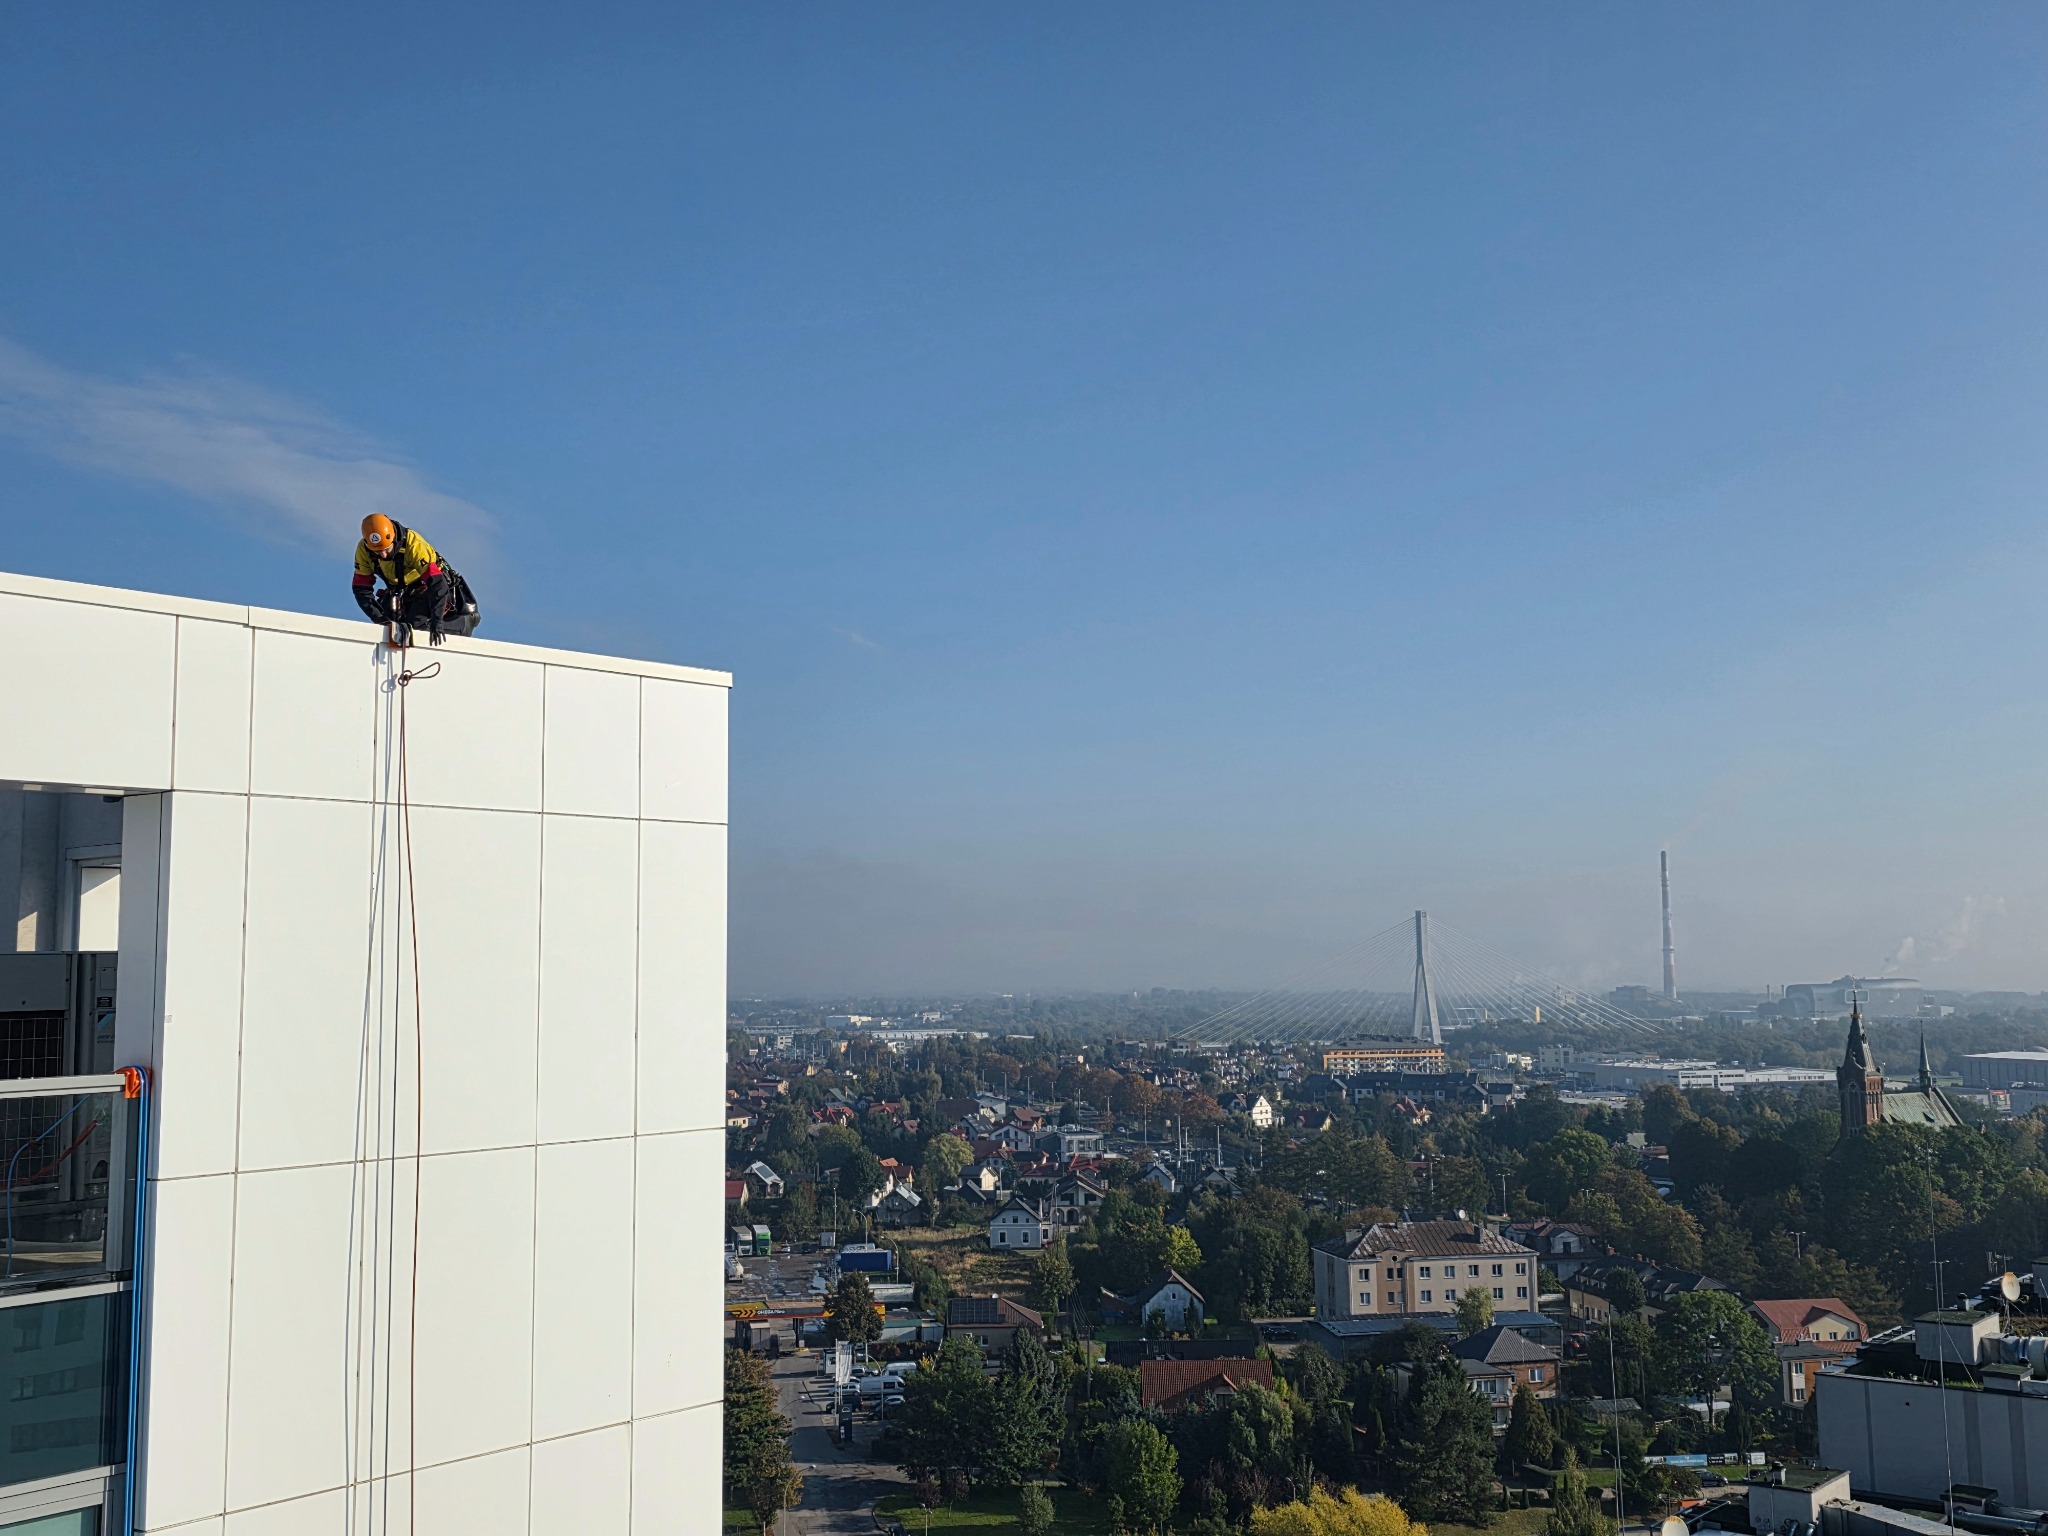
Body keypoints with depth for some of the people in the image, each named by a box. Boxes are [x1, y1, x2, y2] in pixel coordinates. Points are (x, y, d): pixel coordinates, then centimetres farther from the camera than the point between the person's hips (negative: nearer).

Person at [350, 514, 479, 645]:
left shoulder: (413, 543, -33)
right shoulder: (363, 550, -18)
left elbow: (437, 582, -37)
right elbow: (362, 589, -13)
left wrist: (436, 621, -45)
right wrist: (379, 617, -28)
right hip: (402, 593, 5)